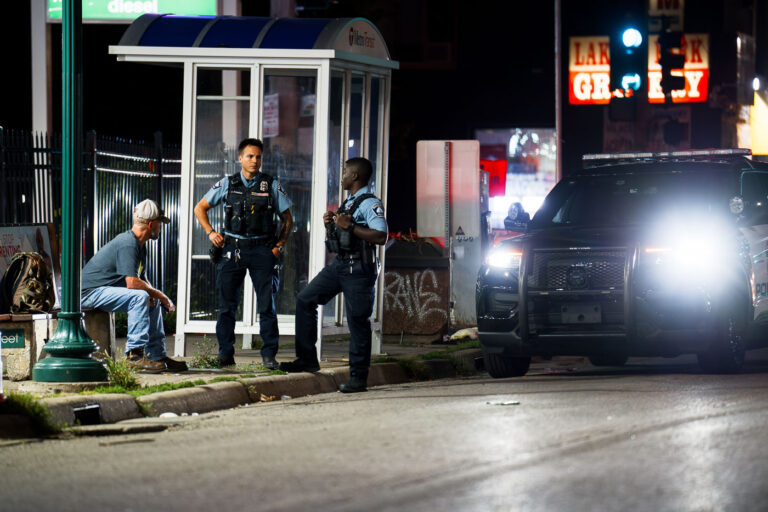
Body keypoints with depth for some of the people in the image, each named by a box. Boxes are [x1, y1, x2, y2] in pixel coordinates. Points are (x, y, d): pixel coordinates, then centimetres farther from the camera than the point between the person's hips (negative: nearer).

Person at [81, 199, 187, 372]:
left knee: (153, 302, 12)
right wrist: (159, 295, -16)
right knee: (139, 297, -28)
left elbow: (143, 280, 19)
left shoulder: (140, 245, 13)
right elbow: (132, 283, -29)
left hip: (108, 290, 11)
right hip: (91, 291, -11)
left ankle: (157, 355, 11)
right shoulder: (127, 244, -21)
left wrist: (152, 295, -4)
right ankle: (135, 354, -27)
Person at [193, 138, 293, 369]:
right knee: (227, 304, 1)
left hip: (262, 250, -1)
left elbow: (287, 219, 11)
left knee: (267, 305, -4)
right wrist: (210, 232, 4)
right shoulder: (227, 184, 6)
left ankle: (269, 355, 0)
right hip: (233, 249, 1)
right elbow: (200, 208, 16)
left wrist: (279, 246, 1)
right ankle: (225, 354, 8)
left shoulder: (272, 186, 4)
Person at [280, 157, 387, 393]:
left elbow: (381, 237, -23)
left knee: (357, 321, -4)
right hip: (338, 265, 9)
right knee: (305, 300, 5)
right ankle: (307, 359, 9)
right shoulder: (349, 203, 18)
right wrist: (329, 224, 7)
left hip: (358, 270, -9)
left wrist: (350, 226, -22)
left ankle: (358, 377, 3)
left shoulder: (370, 204, -10)